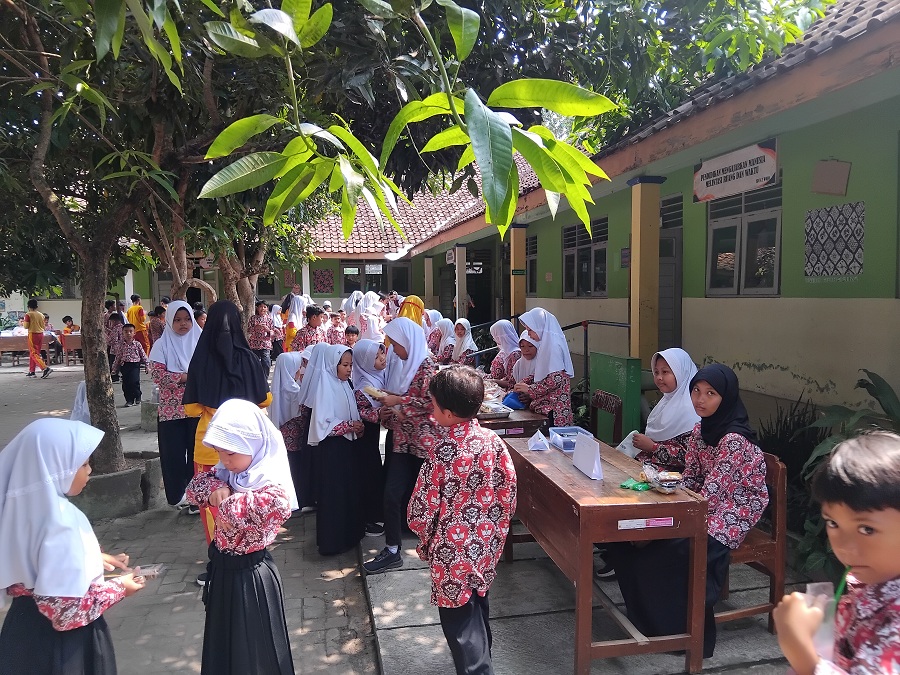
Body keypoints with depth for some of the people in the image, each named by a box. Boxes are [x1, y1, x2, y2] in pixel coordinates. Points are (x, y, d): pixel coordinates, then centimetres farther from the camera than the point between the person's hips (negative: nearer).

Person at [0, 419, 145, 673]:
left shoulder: (28, 505, -4)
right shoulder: (61, 524, -29)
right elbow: (66, 610, -27)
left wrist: (94, 558, 9)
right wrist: (118, 587, -14)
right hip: (60, 642, -8)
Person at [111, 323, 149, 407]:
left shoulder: (137, 344, 2)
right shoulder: (121, 345, 7)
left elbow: (143, 355, 5)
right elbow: (118, 357, 12)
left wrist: (147, 366, 3)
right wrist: (115, 368, 12)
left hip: (135, 365, -3)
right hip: (124, 365, 3)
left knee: (134, 382, -13)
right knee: (125, 384, 2)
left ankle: (137, 398, 8)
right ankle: (129, 400, 13)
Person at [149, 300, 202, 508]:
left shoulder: (199, 341, 5)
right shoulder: (162, 345, 1)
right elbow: (156, 374, -9)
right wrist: (184, 377, -18)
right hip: (172, 409, -1)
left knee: (197, 450, 5)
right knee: (174, 452, 4)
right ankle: (178, 495, 16)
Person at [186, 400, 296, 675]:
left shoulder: (273, 489, -27)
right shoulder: (227, 471, -1)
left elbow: (241, 515, -41)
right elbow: (195, 486, 3)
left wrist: (225, 497, -26)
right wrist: (215, 488, -16)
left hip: (250, 574, -8)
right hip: (222, 566, 8)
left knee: (252, 648, 11)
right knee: (222, 640, 25)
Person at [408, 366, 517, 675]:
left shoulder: (443, 452, -23)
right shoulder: (493, 441, -9)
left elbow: (421, 510, -17)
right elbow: (509, 493, -1)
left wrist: (426, 538, 3)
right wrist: (495, 530, 13)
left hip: (453, 551, -6)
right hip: (486, 547, 6)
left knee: (459, 620, 9)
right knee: (477, 610, 26)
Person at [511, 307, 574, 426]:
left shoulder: (554, 346, -16)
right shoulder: (547, 343, 13)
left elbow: (556, 380, -21)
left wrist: (529, 389, -13)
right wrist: (524, 382, 7)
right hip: (546, 405, 9)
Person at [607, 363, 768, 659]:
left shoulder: (734, 440, -24)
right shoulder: (701, 428, 3)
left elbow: (710, 496, -23)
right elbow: (690, 480, 6)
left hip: (734, 514, -8)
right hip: (708, 506, 8)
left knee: (670, 551, -23)